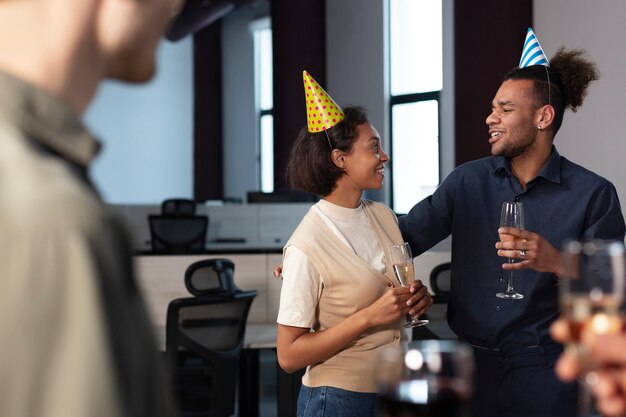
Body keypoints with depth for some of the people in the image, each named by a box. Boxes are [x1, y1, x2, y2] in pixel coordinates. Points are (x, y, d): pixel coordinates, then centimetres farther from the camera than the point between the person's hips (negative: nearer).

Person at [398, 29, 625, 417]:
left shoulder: (593, 194, -8)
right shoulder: (468, 181, 3)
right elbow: (404, 236, -2)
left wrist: (557, 263, -24)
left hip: (546, 370, -3)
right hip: (474, 364, 3)